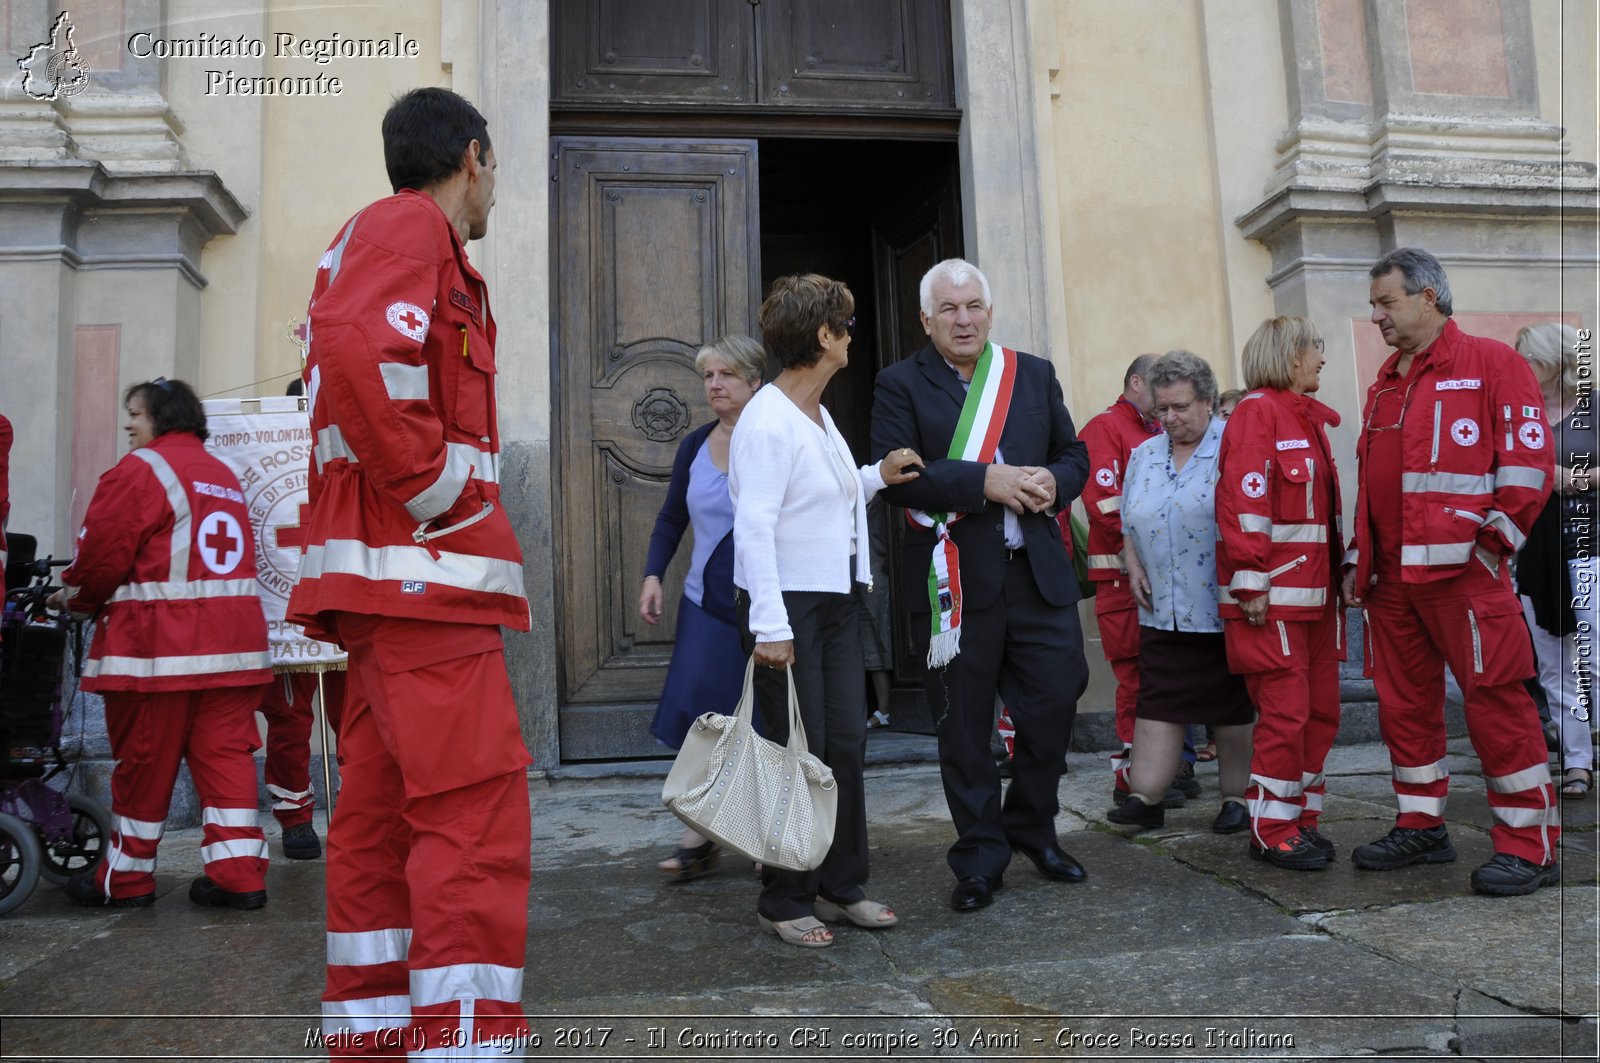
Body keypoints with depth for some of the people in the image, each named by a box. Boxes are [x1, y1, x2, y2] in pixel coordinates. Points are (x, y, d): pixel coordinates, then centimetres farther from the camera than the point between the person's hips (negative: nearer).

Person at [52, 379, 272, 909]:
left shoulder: (140, 469, -6)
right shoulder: (224, 475, 17)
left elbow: (101, 555, -8)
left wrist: (74, 596, 13)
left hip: (159, 644, -6)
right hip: (232, 641, 6)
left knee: (143, 761, 5)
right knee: (225, 753, 5)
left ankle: (124, 878, 19)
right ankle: (238, 873, 3)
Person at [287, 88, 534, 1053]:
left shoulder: (386, 233, 27)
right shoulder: (409, 225, -4)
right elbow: (357, 347, -24)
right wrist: (435, 488, -17)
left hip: (397, 572, 10)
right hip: (422, 567, -10)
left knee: (382, 809, 11)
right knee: (476, 811, -14)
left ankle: (368, 1031, 19)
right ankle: (465, 1031, -14)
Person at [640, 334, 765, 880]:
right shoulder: (695, 446, 7)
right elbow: (671, 518, 17)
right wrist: (653, 574, 3)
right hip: (706, 604, 4)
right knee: (696, 718, 0)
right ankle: (698, 840, 14)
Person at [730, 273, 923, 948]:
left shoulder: (817, 414, 14)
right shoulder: (768, 420, -16)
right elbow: (754, 526, -21)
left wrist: (876, 476, 8)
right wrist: (770, 626, -25)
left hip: (835, 601, 9)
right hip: (788, 606, -9)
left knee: (847, 745, 11)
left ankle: (841, 886, 24)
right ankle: (784, 900, 14)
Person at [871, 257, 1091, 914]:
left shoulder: (1035, 375, 14)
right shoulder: (901, 384, 1)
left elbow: (1074, 454, 17)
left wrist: (1054, 483, -7)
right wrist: (985, 482, -20)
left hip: (1039, 572, 4)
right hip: (954, 581, -3)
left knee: (1056, 701, 8)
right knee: (963, 727, 5)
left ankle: (1032, 827, 32)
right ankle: (981, 857, 21)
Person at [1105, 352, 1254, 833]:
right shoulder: (1143, 456, 12)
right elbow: (1128, 524, 20)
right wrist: (1134, 567, 5)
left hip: (1223, 609, -4)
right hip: (1161, 610, 5)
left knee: (1232, 706, 7)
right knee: (1156, 702, 3)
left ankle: (1236, 797, 20)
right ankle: (1145, 797, 6)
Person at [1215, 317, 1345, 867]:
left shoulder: (1309, 419, 19)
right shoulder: (1257, 411, -9)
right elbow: (1243, 500, -17)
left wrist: (1338, 574, 18)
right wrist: (1251, 584, -20)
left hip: (1317, 592, 9)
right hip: (1274, 596, -9)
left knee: (1321, 708, 11)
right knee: (1286, 710, -6)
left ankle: (1301, 817, 22)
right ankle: (1271, 832, 6)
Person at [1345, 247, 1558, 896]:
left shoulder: (1491, 364, -2)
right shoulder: (1383, 386, 19)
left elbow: (1528, 463, -8)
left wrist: (1492, 543, -13)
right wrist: (1358, 561, 16)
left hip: (1462, 571, -7)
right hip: (1392, 576, 7)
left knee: (1495, 701, -4)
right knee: (1403, 701, 11)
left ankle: (1529, 846, 7)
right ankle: (1421, 828, 24)